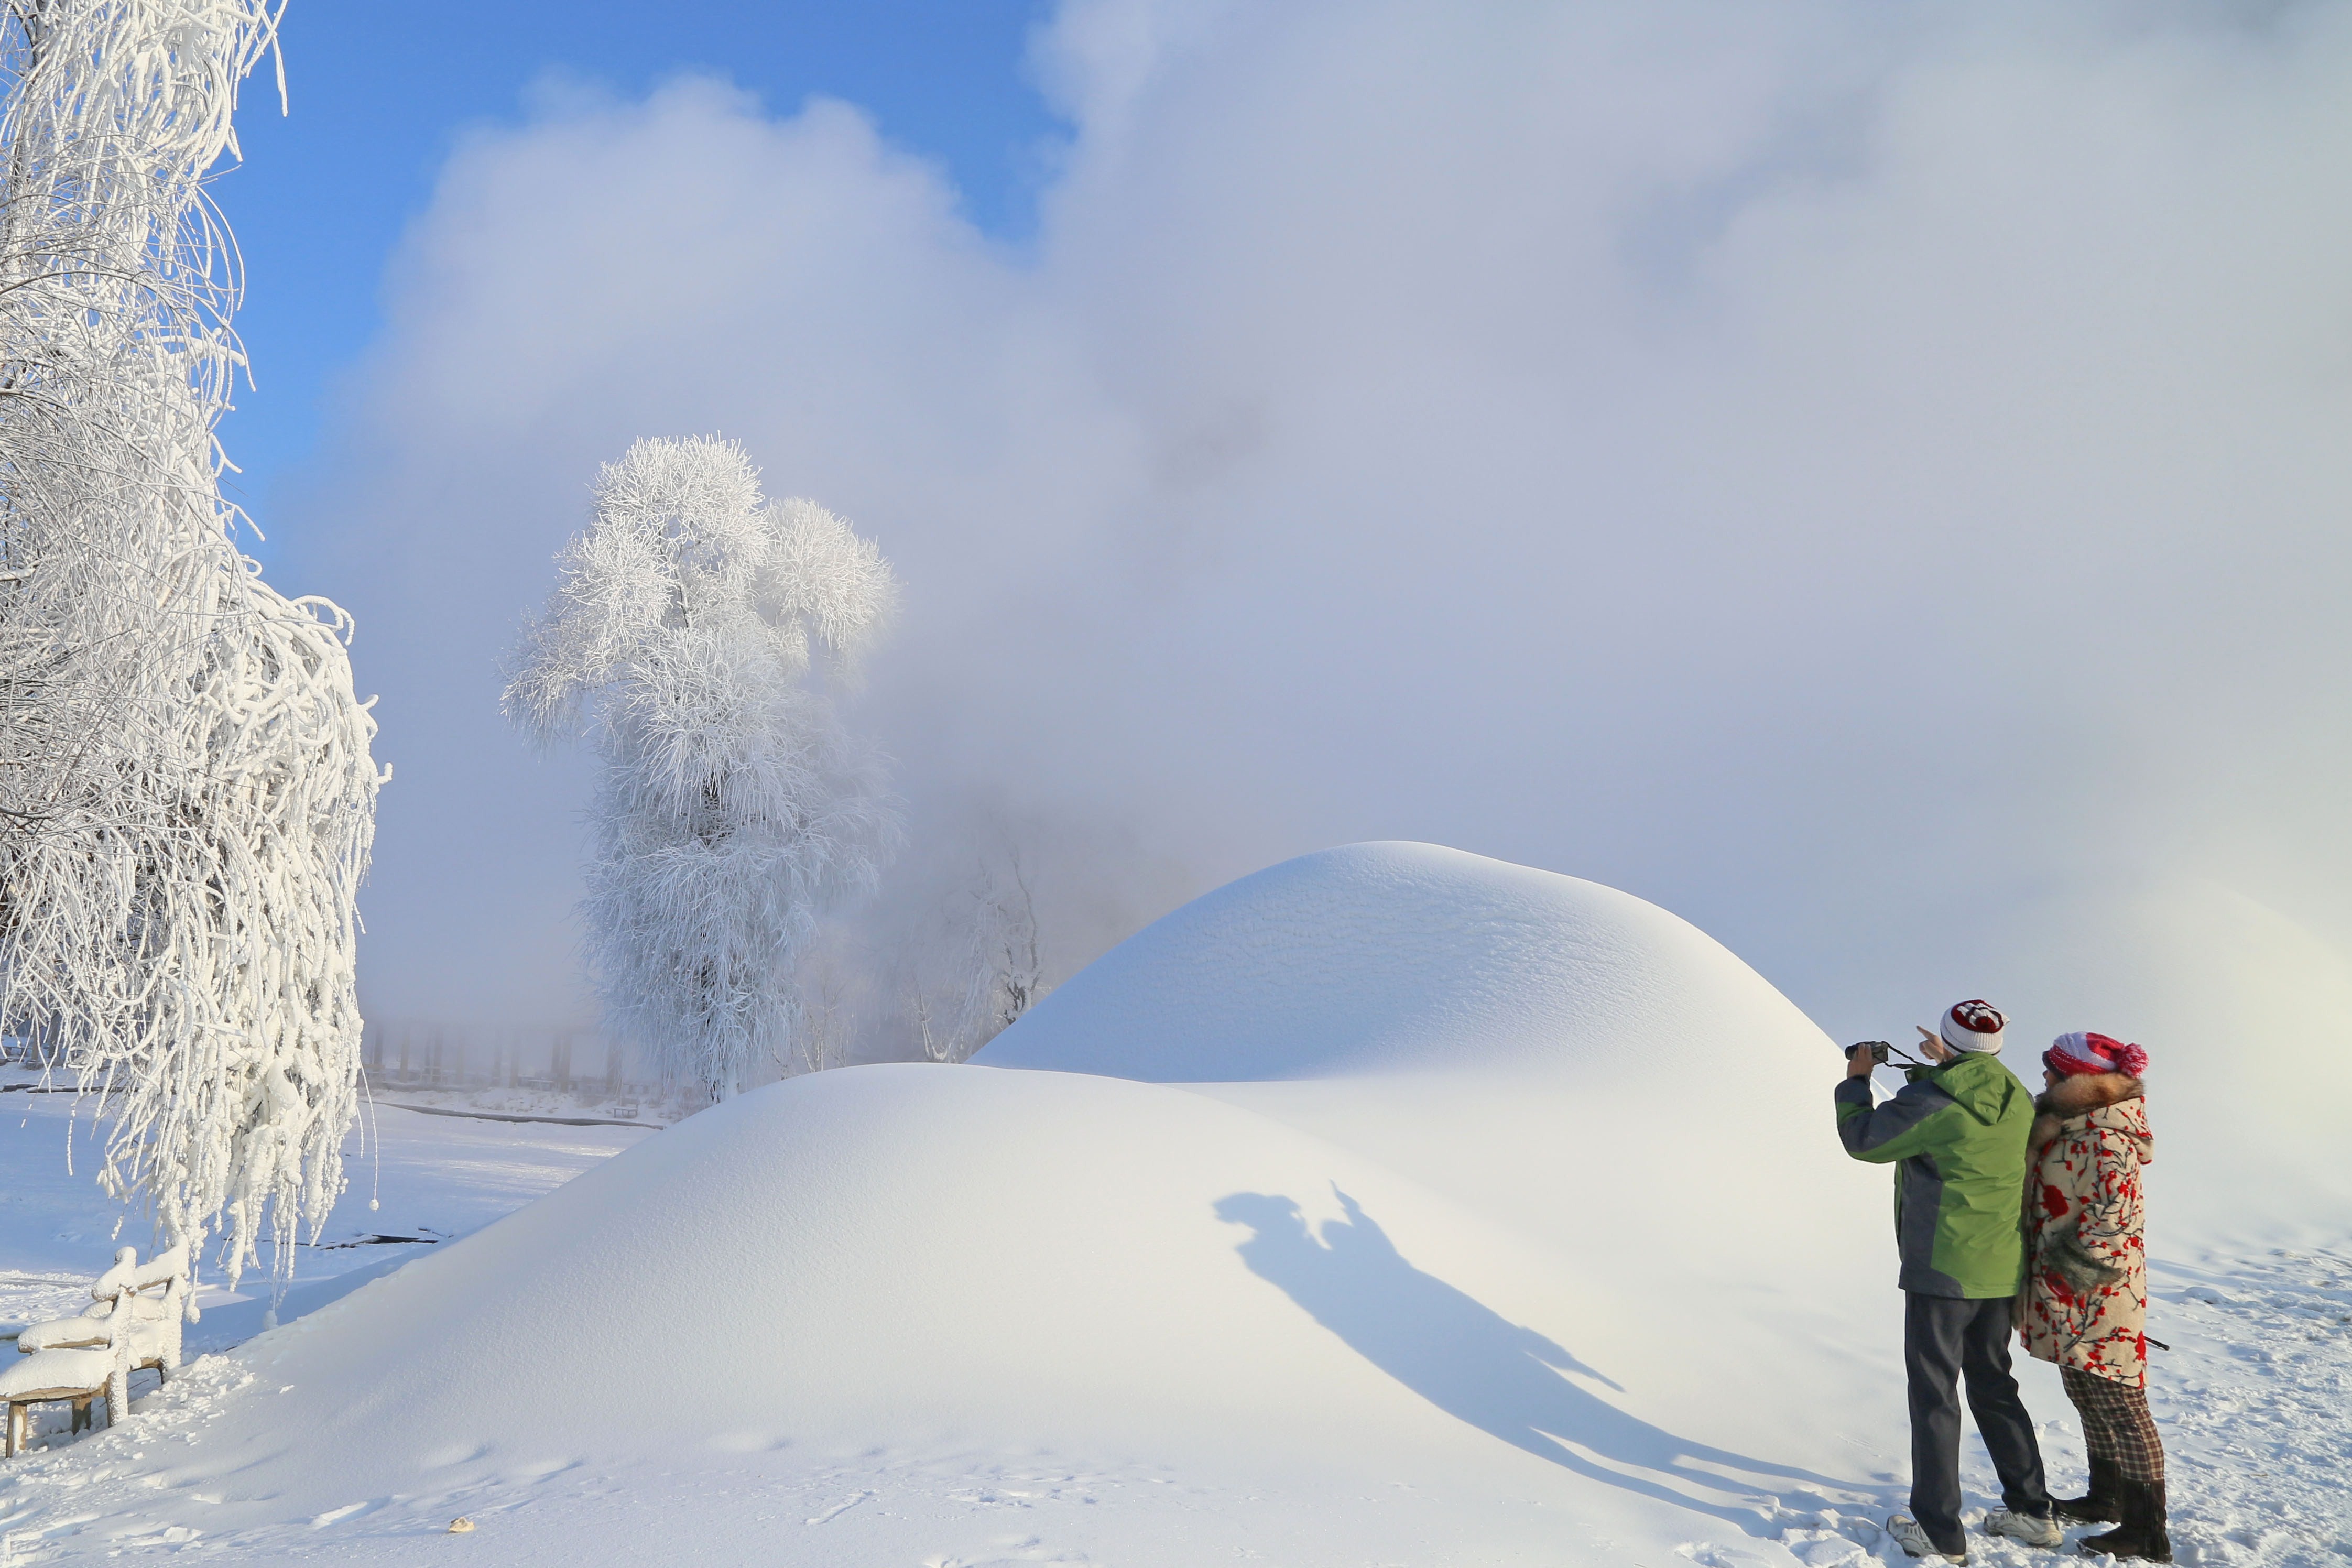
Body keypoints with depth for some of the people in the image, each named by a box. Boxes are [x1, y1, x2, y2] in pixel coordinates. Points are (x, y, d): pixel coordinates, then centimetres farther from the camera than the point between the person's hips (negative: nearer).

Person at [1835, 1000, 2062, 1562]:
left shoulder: (1931, 1100, -19)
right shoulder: (2017, 1100, 2)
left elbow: (1861, 1139, -9)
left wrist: (1857, 1080, 6)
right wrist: (1945, 1065, 30)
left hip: (1942, 1272, -7)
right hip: (2003, 1272, 7)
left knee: (1933, 1391, 2)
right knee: (1992, 1384, 21)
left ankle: (1938, 1532, 6)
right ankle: (2032, 1511, 28)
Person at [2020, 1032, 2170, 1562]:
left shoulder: (2107, 1145, -24)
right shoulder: (2066, 1123, 5)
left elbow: (2109, 1226, -25)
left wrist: (2068, 1273, -17)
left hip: (2097, 1299, -10)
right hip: (2066, 1300, 10)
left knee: (2117, 1405, -1)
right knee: (2088, 1397, 22)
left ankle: (2147, 1536, 8)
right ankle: (2106, 1498, 38)